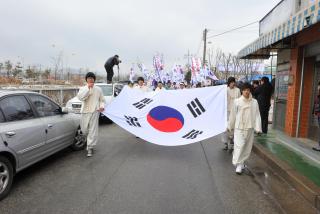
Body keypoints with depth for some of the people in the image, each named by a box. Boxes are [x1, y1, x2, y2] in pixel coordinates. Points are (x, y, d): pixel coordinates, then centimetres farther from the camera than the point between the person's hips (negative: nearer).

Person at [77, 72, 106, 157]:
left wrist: (102, 106, -6)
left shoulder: (98, 89, 8)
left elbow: (102, 100, 14)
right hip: (85, 112, 1)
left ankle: (90, 148, 2)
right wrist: (88, 88, -16)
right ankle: (89, 140, 40)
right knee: (84, 129, 10)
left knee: (93, 130, -5)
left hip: (95, 112, -1)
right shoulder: (83, 88, 6)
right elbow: (80, 97, -14)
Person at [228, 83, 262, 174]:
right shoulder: (237, 101, -5)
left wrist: (258, 127, -8)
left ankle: (242, 161, 28)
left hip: (249, 128, 3)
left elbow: (257, 115, 0)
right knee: (239, 145, -9)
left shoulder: (254, 102, -1)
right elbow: (233, 114, 3)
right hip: (239, 127, -2)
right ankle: (238, 164, 2)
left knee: (248, 146, 10)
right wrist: (230, 126, 9)